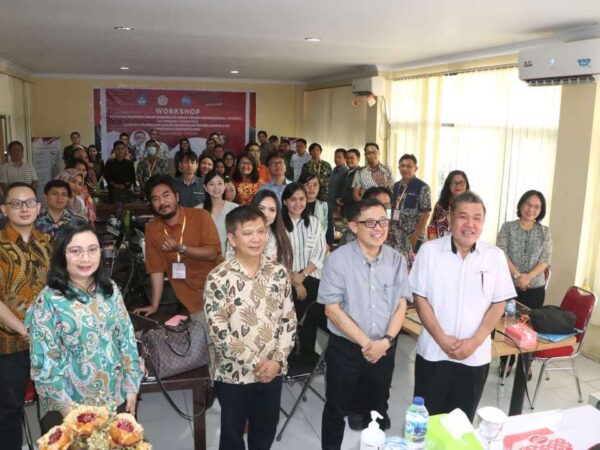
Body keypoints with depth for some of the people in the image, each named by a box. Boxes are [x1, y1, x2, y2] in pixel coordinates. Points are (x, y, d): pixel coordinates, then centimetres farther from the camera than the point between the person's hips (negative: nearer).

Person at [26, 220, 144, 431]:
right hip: (71, 406, -4)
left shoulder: (110, 290, 0)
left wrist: (131, 386, 1)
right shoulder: (48, 301, -13)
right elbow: (44, 361, -12)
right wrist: (67, 405, -13)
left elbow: (127, 338, 3)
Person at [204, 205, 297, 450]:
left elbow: (289, 319, 1)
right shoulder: (218, 278, -16)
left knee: (266, 429, 21)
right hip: (234, 373, -3)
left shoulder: (278, 272, -3)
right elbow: (218, 331, -17)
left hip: (272, 370, 3)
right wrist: (255, 363, -16)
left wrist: (277, 359, -10)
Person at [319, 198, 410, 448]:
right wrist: (365, 343, -16)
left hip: (384, 349, 3)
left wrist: (385, 341, -14)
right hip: (345, 348, -3)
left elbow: (401, 306, 1)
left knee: (377, 410, 20)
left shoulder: (397, 260, -3)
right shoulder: (338, 259, -14)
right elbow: (332, 309, -14)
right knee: (337, 409, 14)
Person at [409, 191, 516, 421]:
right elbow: (420, 298, -5)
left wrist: (475, 341, -10)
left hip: (475, 355, 1)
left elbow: (498, 304, 1)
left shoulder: (495, 256, -2)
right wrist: (441, 339, -13)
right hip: (433, 352, -1)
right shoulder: (429, 250, -7)